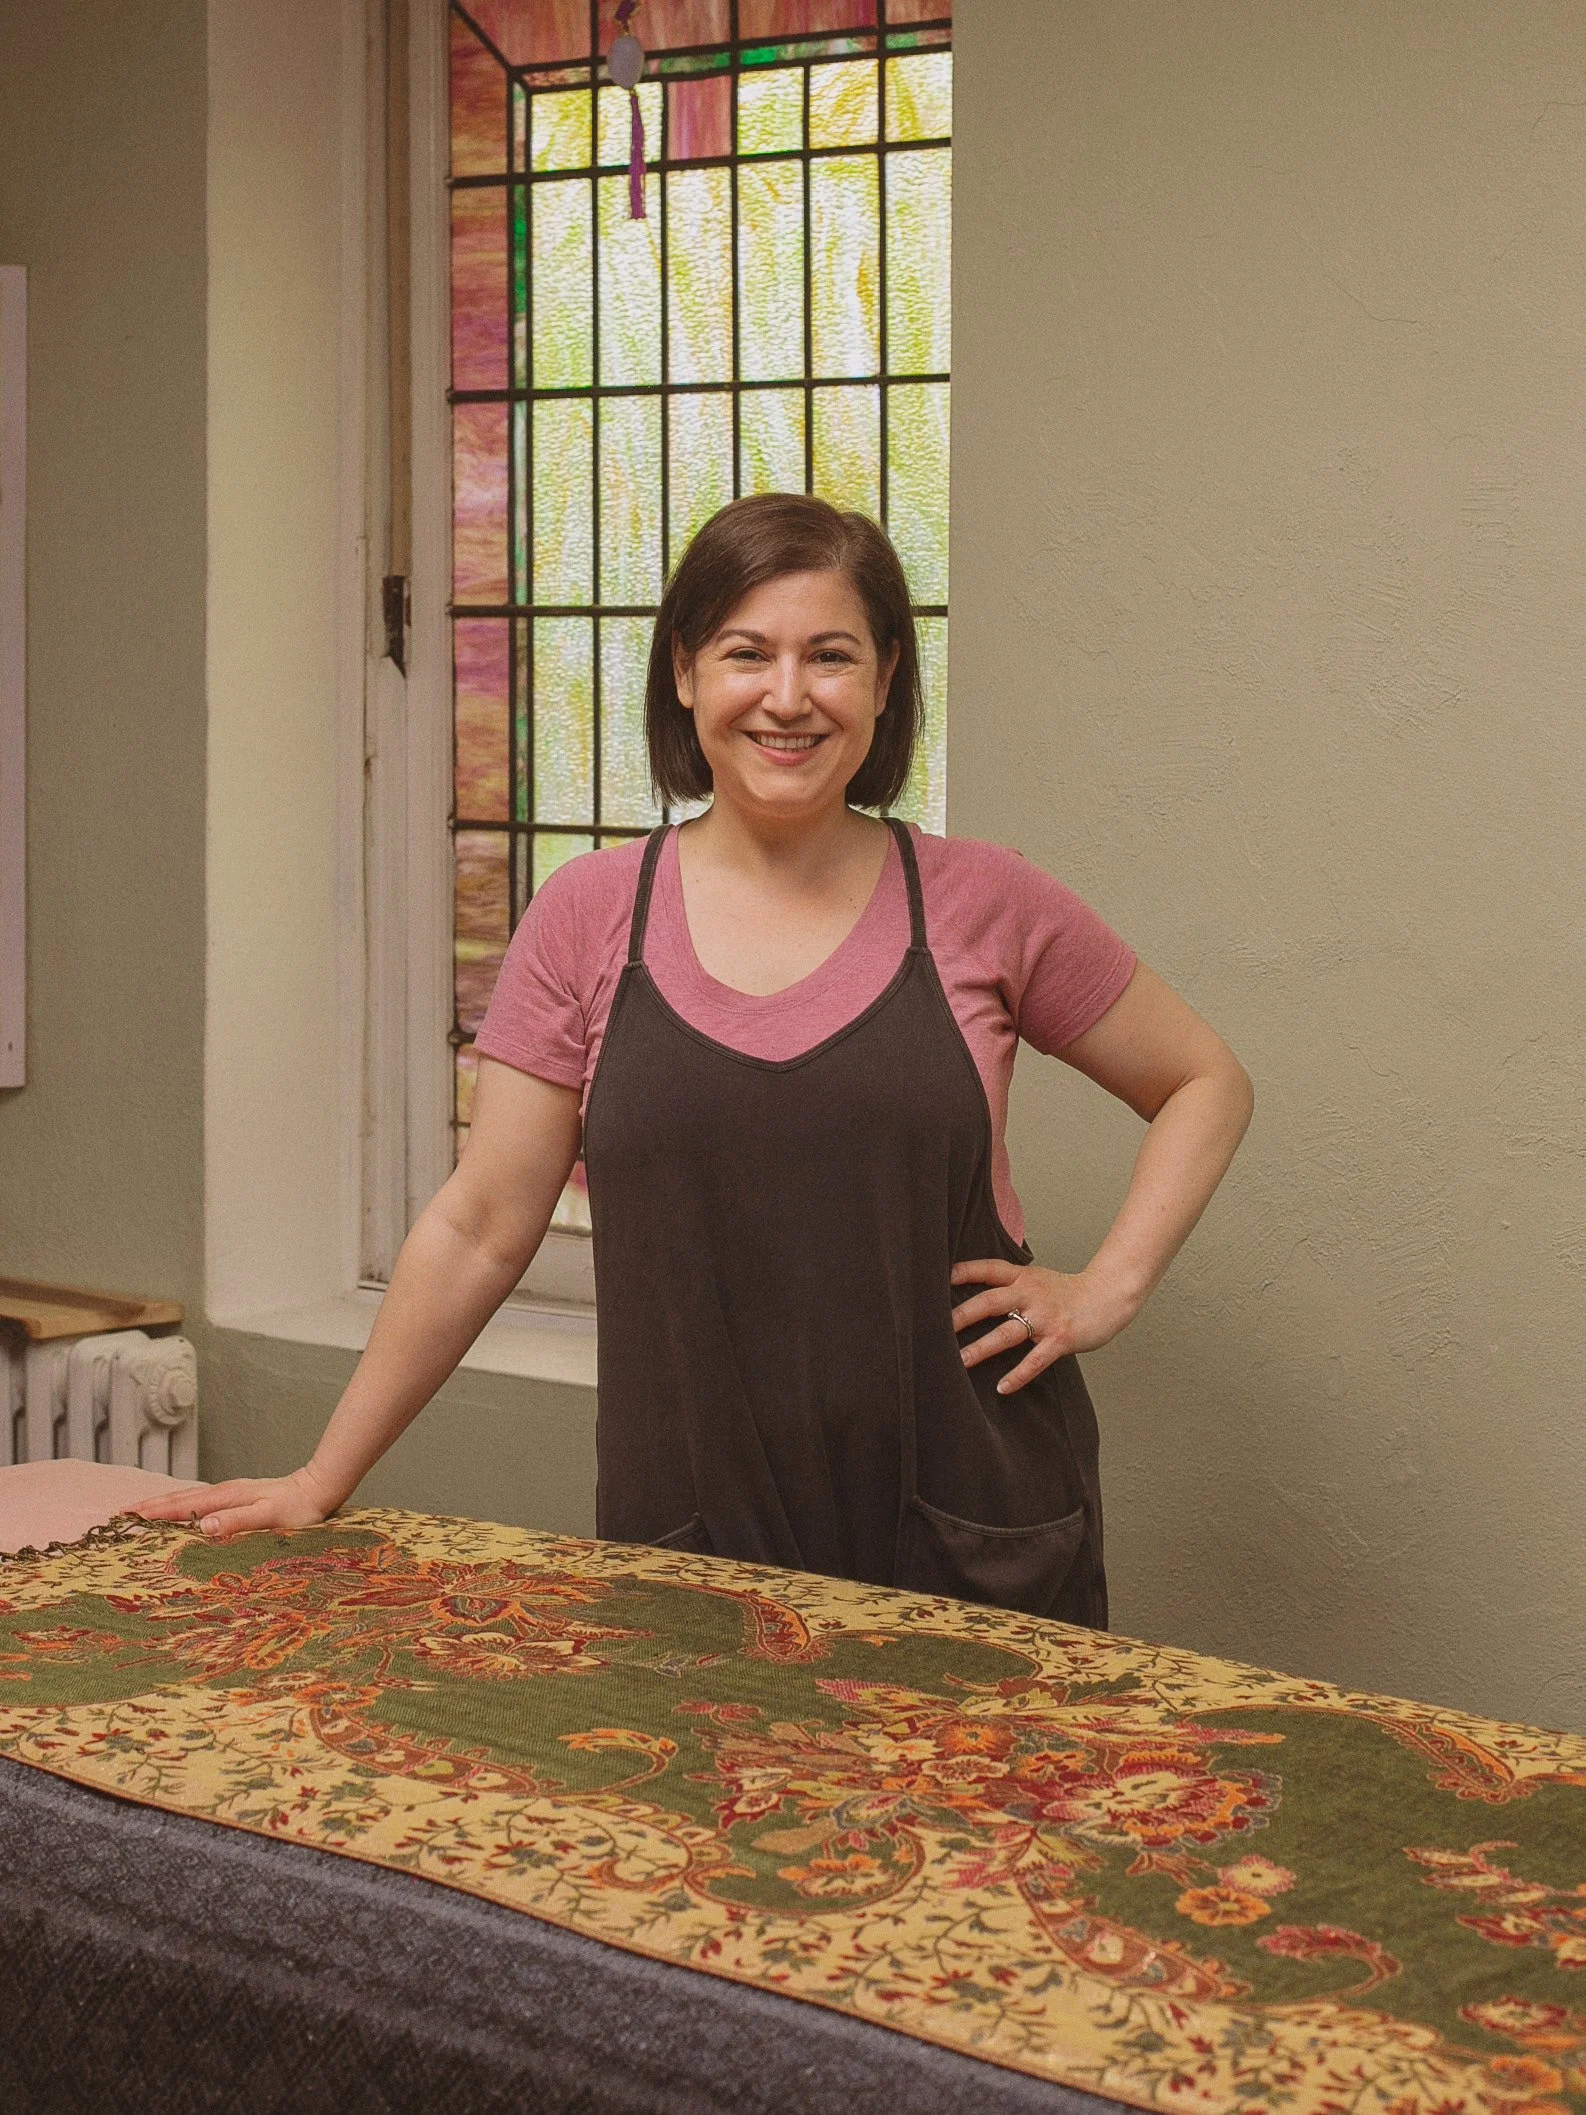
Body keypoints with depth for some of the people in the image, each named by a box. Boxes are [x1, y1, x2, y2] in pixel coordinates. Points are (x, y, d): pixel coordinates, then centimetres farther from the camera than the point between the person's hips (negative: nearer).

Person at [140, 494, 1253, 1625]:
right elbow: (481, 1228, 5)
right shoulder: (588, 916, 1)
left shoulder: (981, 904, -1)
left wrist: (1109, 1288, -1)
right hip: (688, 1543, 1)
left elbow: (1207, 1083, 12)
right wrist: (325, 1479, 4)